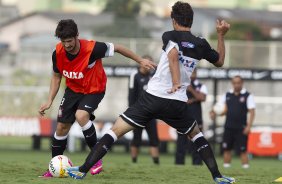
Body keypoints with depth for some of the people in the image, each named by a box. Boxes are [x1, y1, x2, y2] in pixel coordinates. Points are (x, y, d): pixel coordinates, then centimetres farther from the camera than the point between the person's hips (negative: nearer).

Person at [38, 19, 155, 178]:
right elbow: (56, 76, 2)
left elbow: (117, 48, -14)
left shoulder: (92, 48, -30)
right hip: (73, 89, 5)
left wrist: (140, 60, -7)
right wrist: (50, 101, -4)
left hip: (94, 90, -5)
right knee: (62, 127, 2)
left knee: (81, 115, -31)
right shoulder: (58, 53, -17)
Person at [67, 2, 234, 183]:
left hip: (153, 97, -2)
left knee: (115, 131, 3)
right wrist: (221, 35, 34)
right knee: (196, 135, 27)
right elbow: (220, 61, 28)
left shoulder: (170, 36, 2)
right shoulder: (201, 44, 10)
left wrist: (176, 84, -21)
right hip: (178, 104, 2)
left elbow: (173, 54, -20)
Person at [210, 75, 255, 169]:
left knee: (243, 150, -6)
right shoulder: (227, 95, 11)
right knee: (226, 149, 3)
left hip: (241, 128, -4)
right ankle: (226, 167, 8)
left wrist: (249, 126, -16)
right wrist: (214, 113, -7)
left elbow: (252, 112, -6)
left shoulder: (247, 96, -1)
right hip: (228, 127, 4)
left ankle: (245, 167, -4)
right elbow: (224, 110, 15)